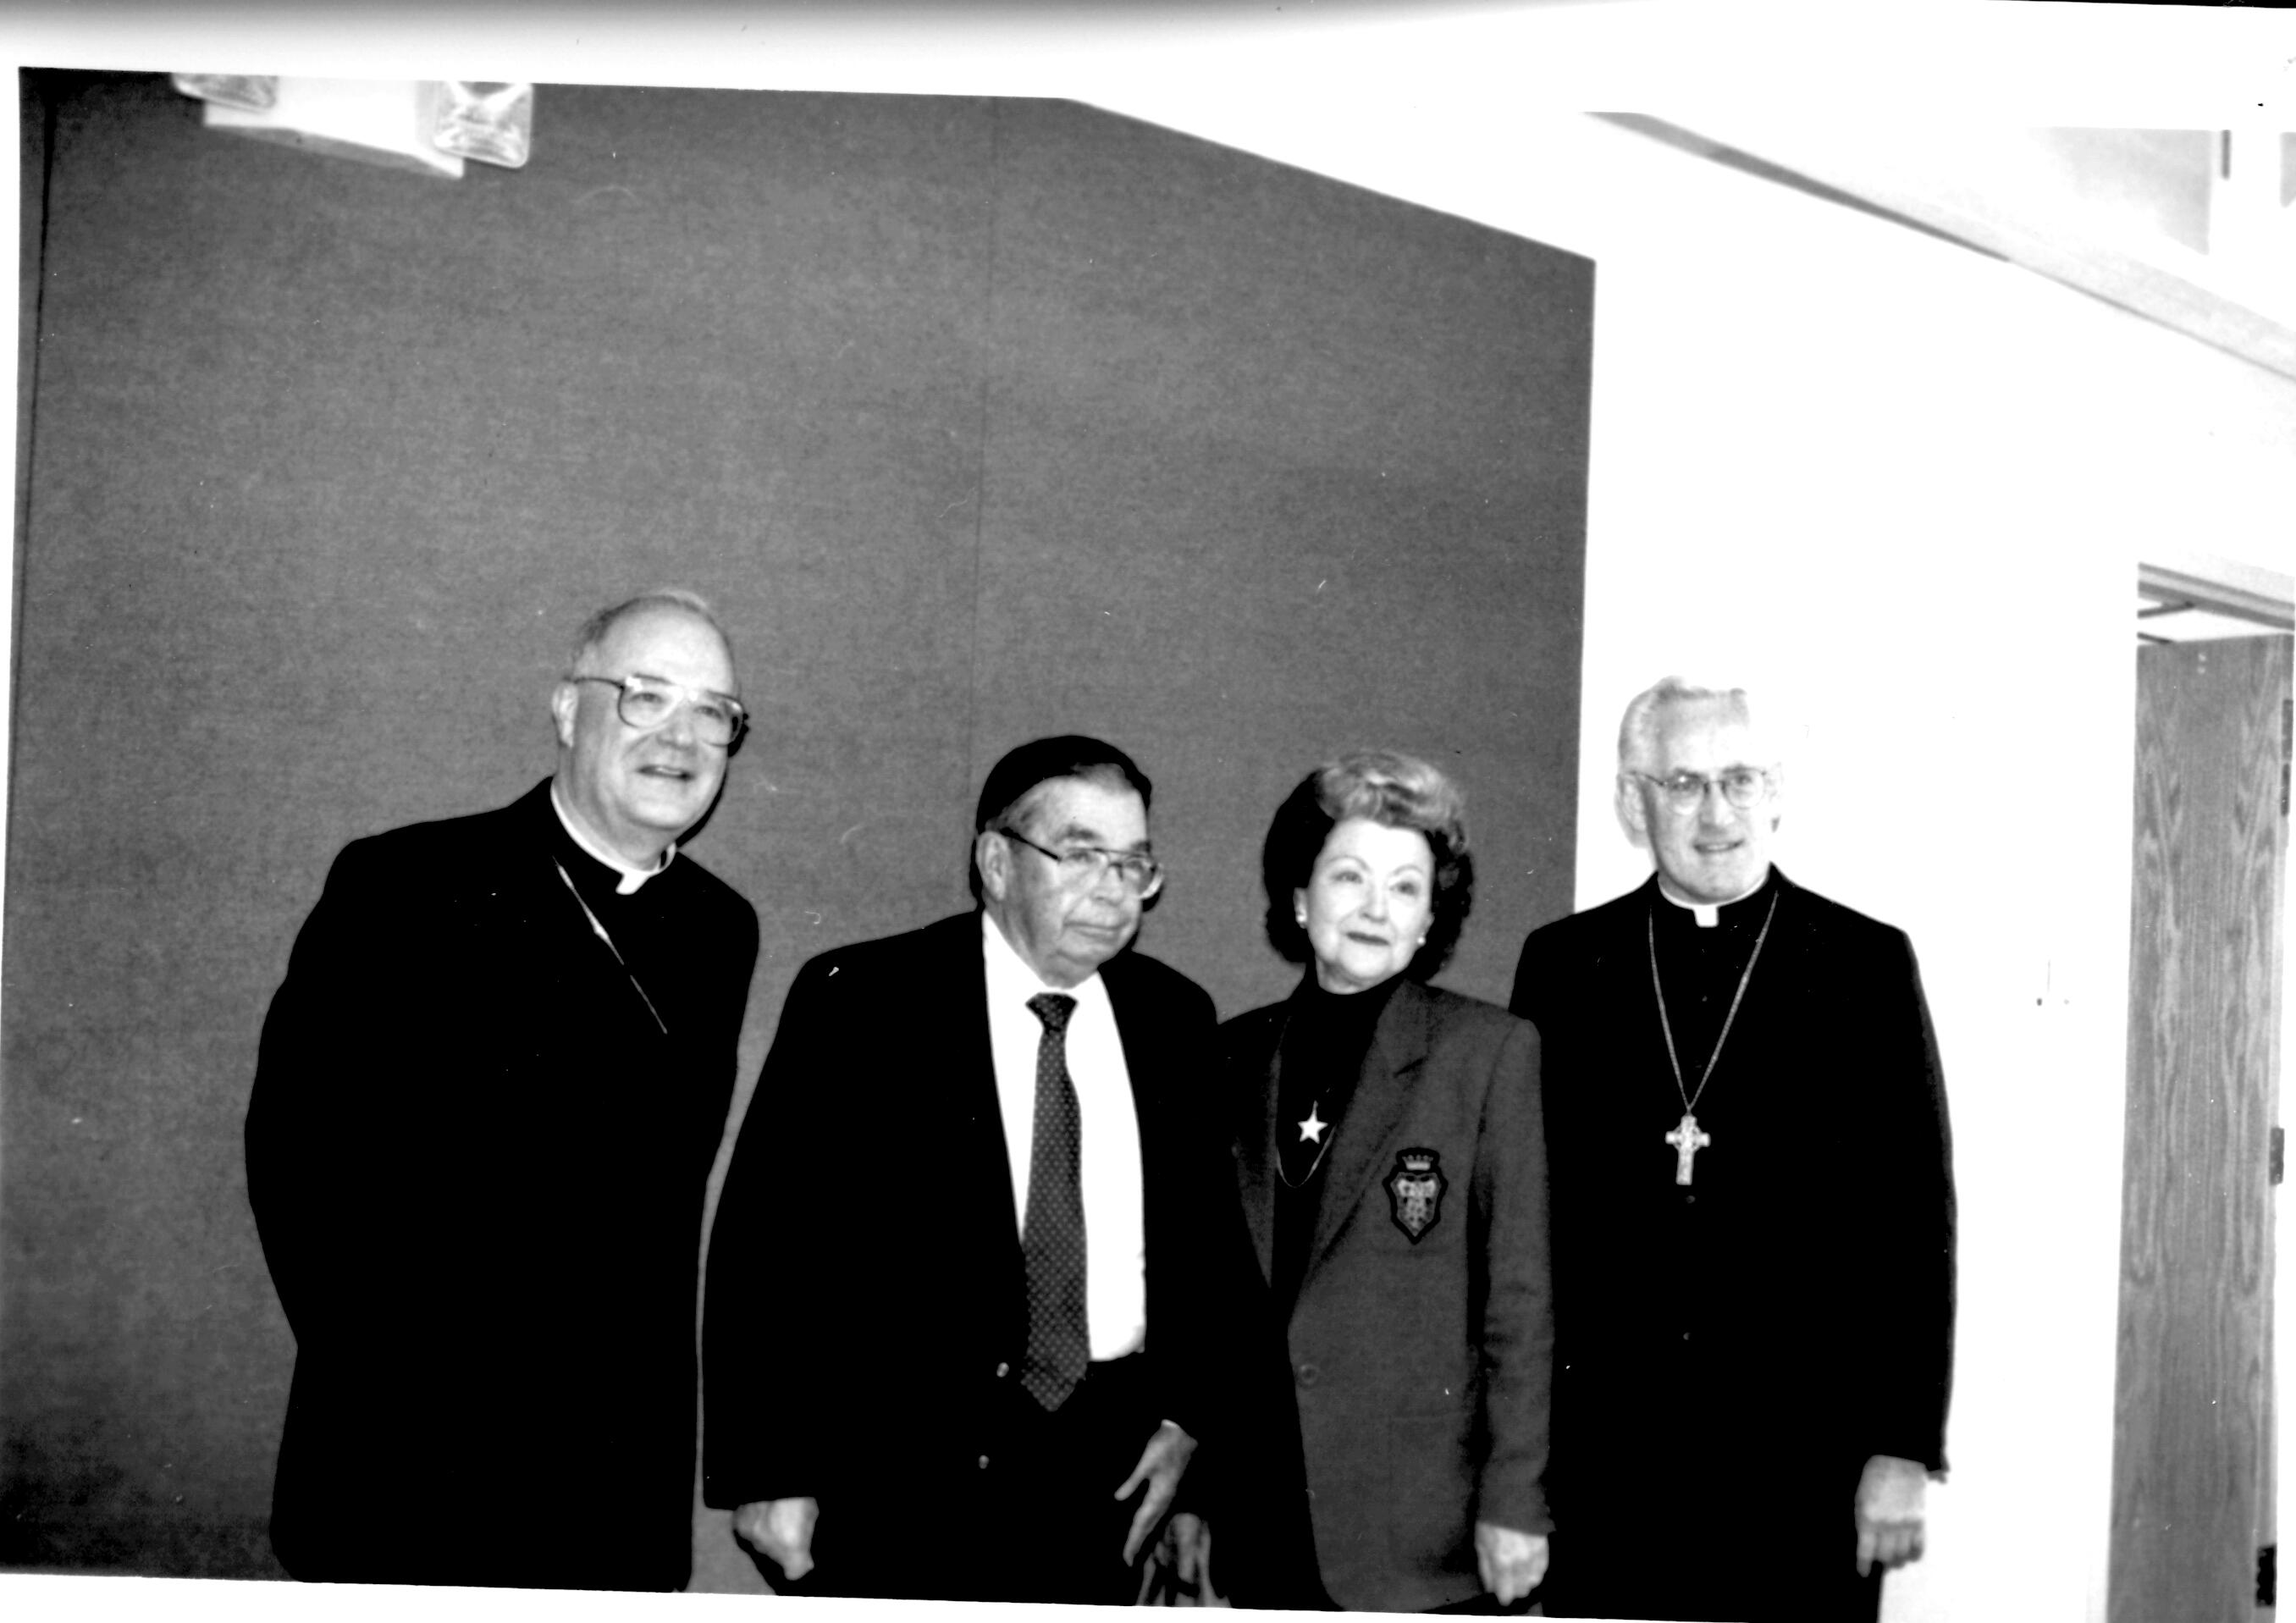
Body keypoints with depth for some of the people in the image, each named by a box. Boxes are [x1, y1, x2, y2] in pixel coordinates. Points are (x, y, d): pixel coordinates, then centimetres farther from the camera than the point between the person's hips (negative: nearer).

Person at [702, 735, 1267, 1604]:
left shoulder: (1172, 1017, 8)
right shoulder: (859, 1000, -5)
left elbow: (1210, 1236, 16)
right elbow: (766, 1242, -7)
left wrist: (1189, 1411, 6)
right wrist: (768, 1474, -10)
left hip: (1099, 1482, 4)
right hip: (895, 1479, -3)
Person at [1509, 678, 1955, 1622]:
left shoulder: (1867, 964, 1)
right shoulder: (1562, 965, 5)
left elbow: (1916, 1223, 0)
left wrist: (1904, 1450, -4)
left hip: (1806, 1463, -1)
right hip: (1601, 1461, 1)